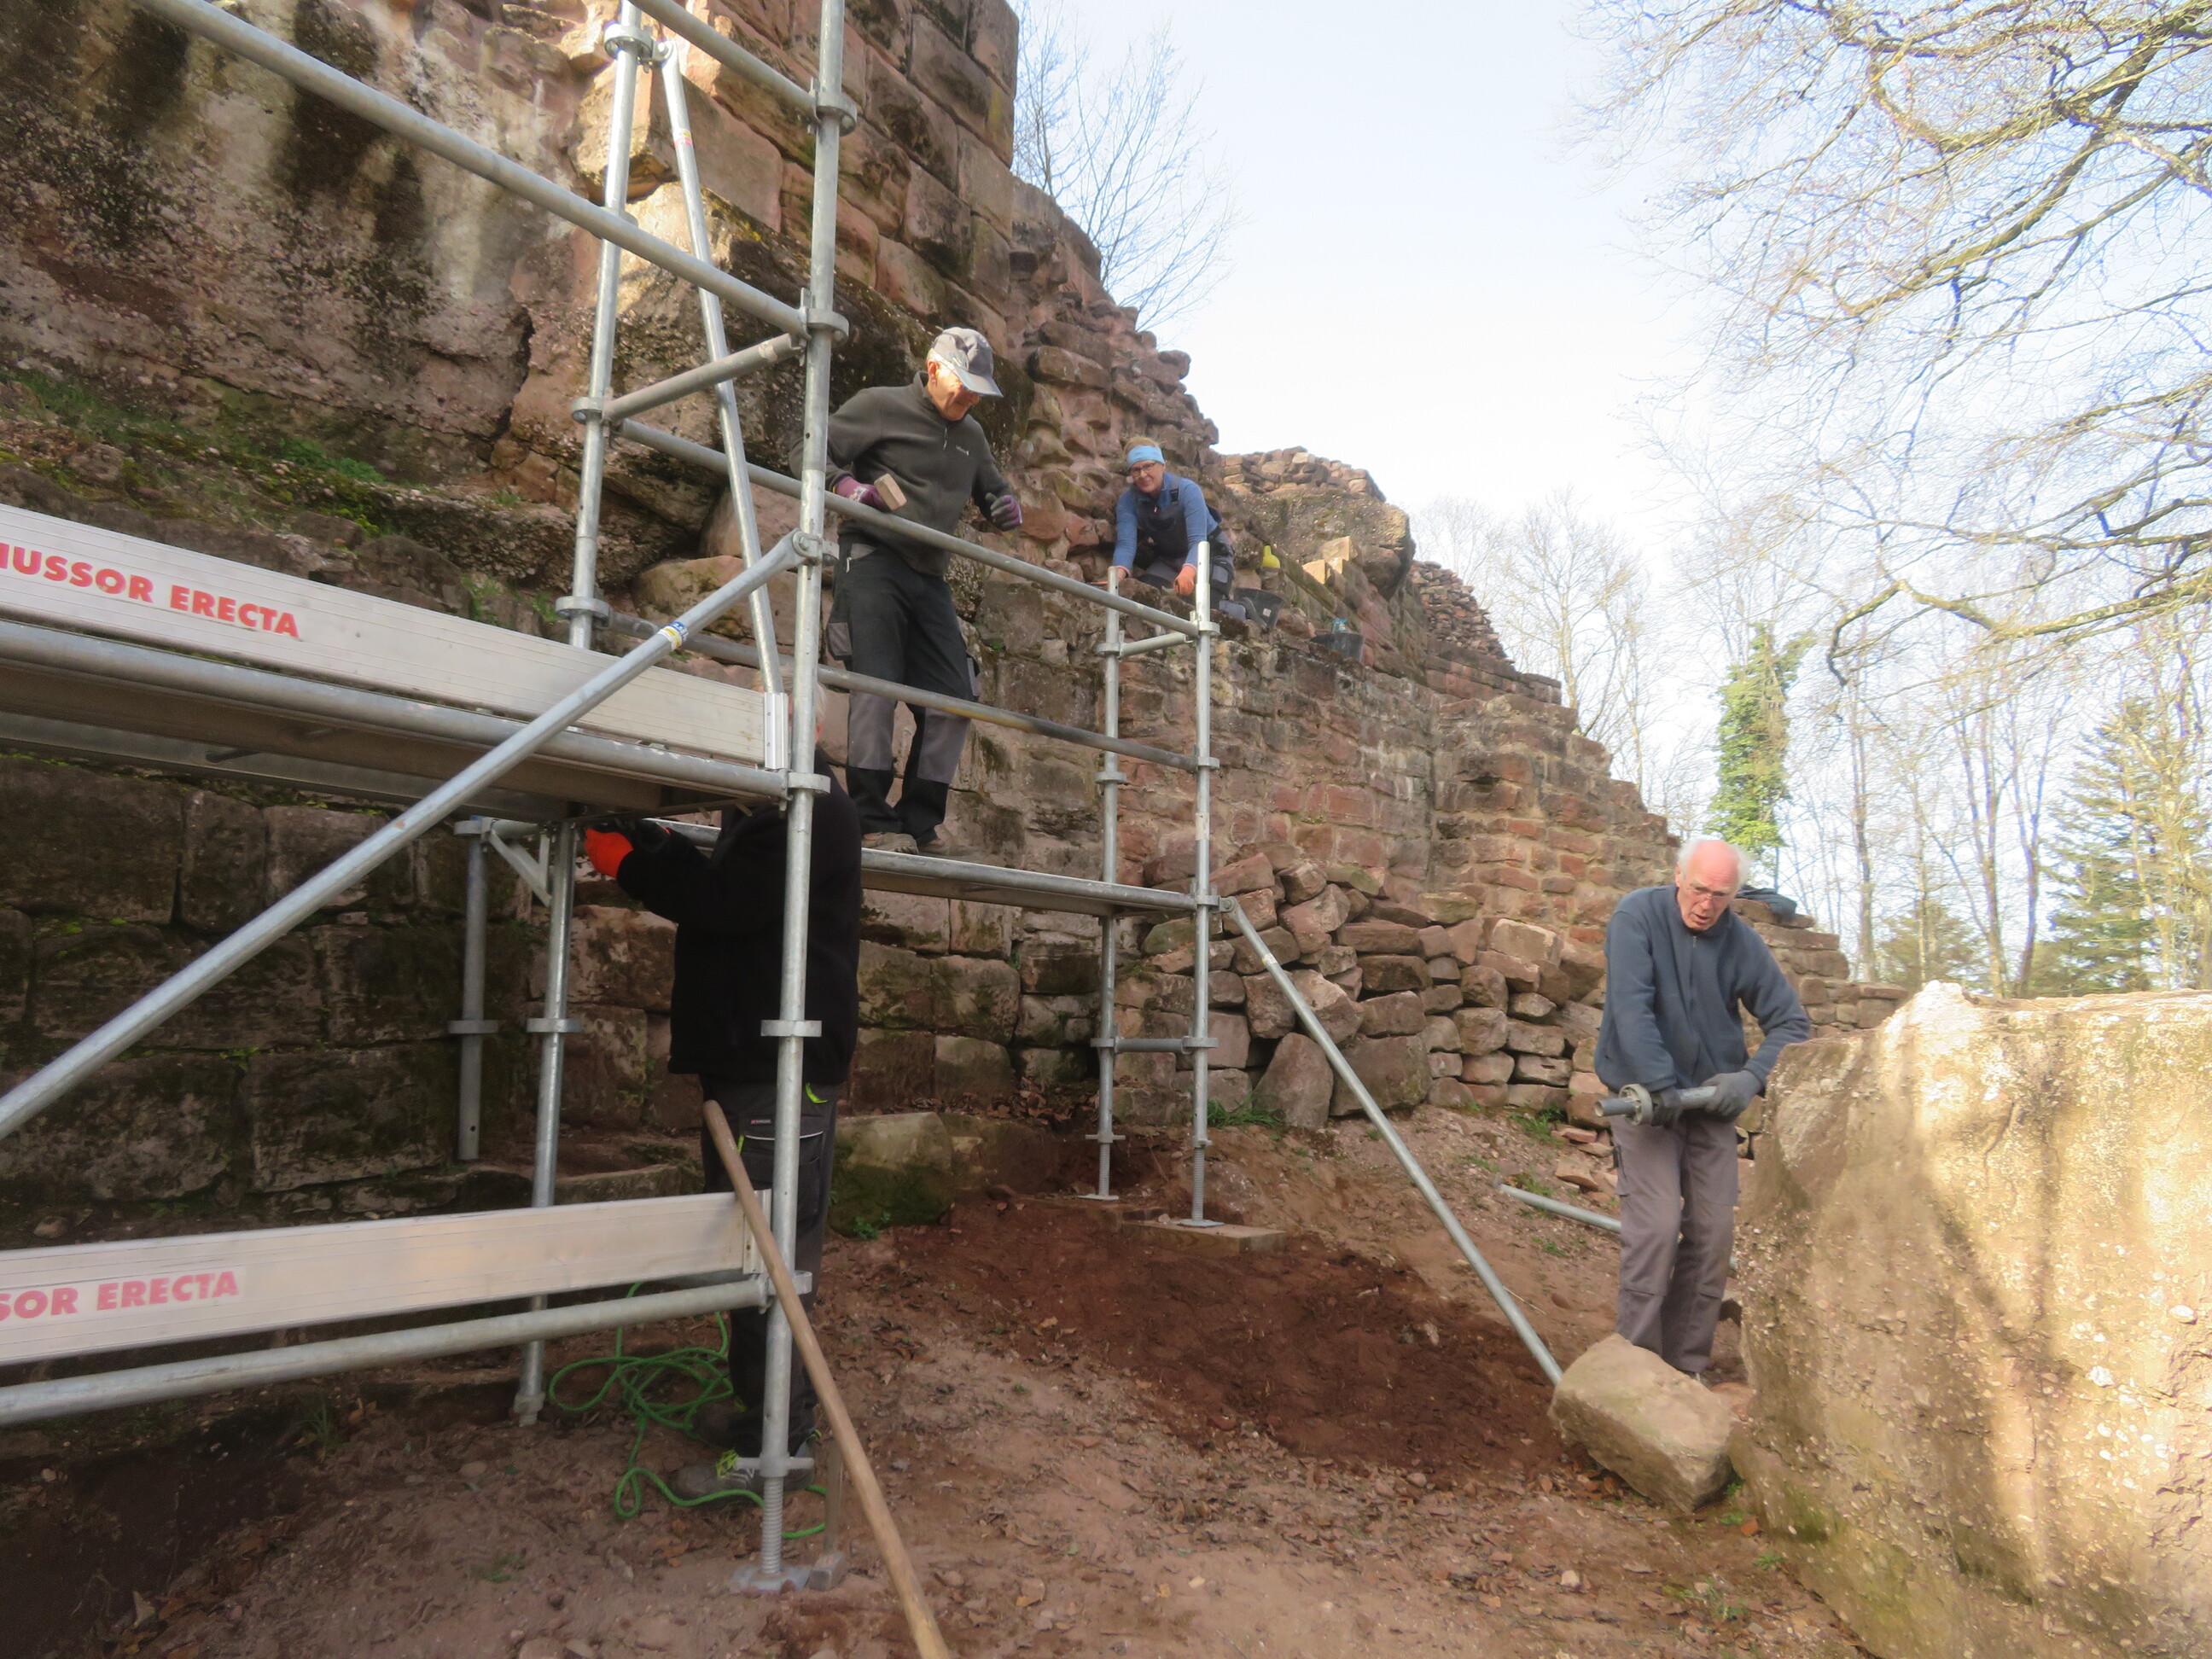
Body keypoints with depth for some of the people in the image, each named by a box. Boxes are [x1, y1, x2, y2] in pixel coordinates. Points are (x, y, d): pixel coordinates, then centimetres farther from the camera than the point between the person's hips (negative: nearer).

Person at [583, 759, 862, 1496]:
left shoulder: (810, 807, -14)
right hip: (746, 1063, 11)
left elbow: (728, 899, -22)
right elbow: (717, 889, 20)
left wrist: (629, 861, -11)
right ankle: (761, 1401, 32)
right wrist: (646, 839, 9)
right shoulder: (765, 808, 20)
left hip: (782, 1074, -11)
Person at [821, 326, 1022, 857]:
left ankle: (919, 820, 7)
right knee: (876, 685, -16)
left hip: (929, 577, 7)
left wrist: (1004, 508, 8)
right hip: (873, 560, -7)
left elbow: (991, 488, 33)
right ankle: (872, 818, -13)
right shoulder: (880, 406, 2)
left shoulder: (971, 436, 21)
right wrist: (844, 483, -22)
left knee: (953, 698, 1)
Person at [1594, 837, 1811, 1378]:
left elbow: (1791, 1023, 2)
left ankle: (1687, 1364, 16)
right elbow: (1630, 1007, -22)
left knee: (1714, 1230, 3)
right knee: (1656, 1224, -14)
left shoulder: (1743, 943, -2)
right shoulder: (1638, 916, -12)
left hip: (1712, 1100, 5)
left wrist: (1751, 1077, -14)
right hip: (1645, 1095, -4)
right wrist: (1659, 1085, -27)